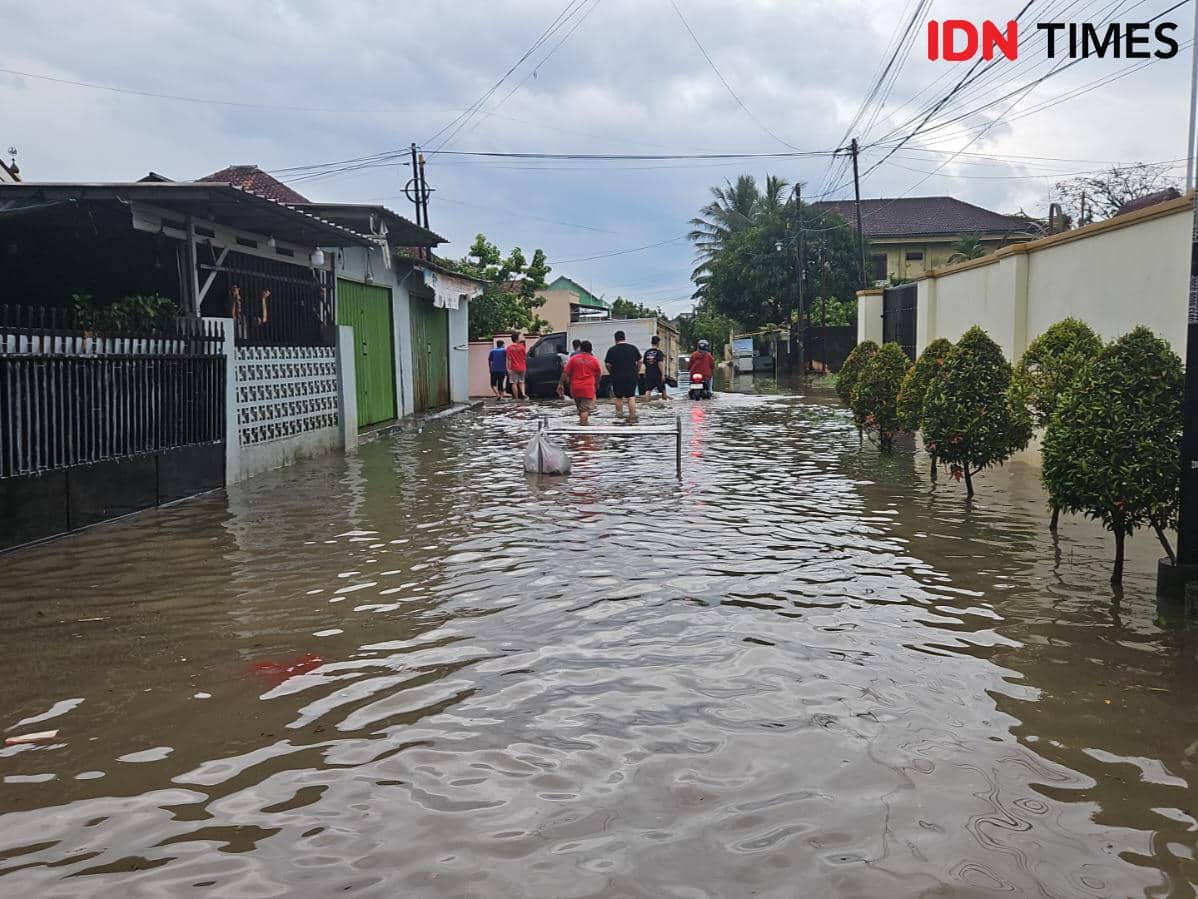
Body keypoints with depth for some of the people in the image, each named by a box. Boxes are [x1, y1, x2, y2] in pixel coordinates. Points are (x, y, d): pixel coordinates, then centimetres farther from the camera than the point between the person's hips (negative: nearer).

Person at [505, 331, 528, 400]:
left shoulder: (509, 347, -7)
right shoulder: (521, 346, -4)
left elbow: (509, 359, -10)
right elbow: (525, 357, 4)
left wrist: (508, 368, -9)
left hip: (514, 368, -2)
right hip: (522, 367, 2)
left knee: (514, 383, 3)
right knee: (521, 382, 16)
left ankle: (516, 398, 2)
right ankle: (523, 393, -6)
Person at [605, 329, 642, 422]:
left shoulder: (612, 350, -3)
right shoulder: (633, 348, 2)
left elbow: (608, 365, -1)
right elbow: (639, 361, 7)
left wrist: (612, 373, 14)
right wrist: (637, 372, 18)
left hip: (617, 377, -1)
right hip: (631, 376, 1)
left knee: (619, 397, 14)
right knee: (631, 397, 2)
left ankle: (619, 414, 17)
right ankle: (632, 417, -2)